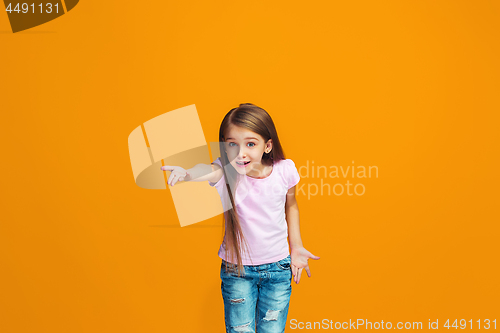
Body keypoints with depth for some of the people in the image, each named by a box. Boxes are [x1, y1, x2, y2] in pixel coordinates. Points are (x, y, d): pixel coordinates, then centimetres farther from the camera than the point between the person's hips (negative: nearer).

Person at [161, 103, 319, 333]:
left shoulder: (284, 170, -13)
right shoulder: (226, 171, -19)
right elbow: (208, 171, -44)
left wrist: (296, 246, 7)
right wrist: (187, 173, -66)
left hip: (278, 269, 1)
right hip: (237, 270, -1)